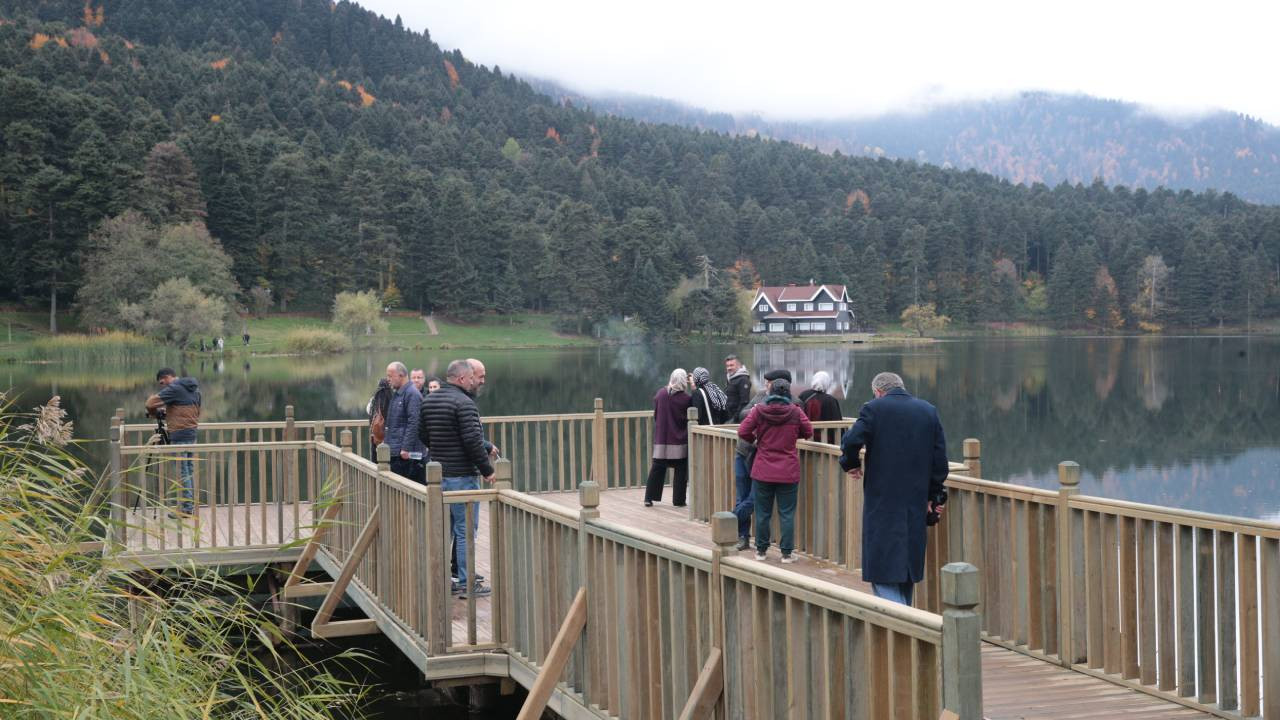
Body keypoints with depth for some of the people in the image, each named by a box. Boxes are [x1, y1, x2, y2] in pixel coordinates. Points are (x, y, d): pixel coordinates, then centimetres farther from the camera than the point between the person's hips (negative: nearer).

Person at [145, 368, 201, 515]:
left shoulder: (174, 389, -11)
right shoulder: (194, 389, 14)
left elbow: (151, 403, -16)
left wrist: (154, 413, 6)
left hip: (179, 436, -8)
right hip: (192, 434, 8)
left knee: (182, 471, -4)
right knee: (189, 470, 13)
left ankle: (187, 508, -3)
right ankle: (192, 505, 15)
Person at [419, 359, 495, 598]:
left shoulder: (429, 400, 10)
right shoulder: (463, 403, -17)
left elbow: (422, 434, 18)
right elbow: (473, 441, -20)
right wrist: (487, 469, -12)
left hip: (438, 473, 8)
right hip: (462, 475, -8)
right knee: (465, 530, -2)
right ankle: (466, 583, 0)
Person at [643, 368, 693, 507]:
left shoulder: (660, 393, -3)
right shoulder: (686, 398, -13)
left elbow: (655, 414, 8)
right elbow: (690, 418, -3)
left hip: (661, 438, 3)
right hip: (679, 440, -3)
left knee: (657, 468, 9)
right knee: (680, 470, 8)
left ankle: (649, 498, 7)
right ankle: (678, 500, 8)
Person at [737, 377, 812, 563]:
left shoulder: (759, 410, -6)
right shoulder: (795, 412, -6)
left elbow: (743, 432, -6)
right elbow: (808, 432, 5)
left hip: (763, 471, 1)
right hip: (788, 472, -1)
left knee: (763, 513, 10)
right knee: (787, 513, 6)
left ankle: (761, 550, 18)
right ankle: (786, 553, 7)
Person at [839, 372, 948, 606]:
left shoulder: (874, 409, -5)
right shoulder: (929, 411, 8)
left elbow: (851, 441, -17)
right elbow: (940, 458, 7)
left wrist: (851, 464, 4)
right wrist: (934, 496, 14)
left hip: (882, 501, -5)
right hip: (916, 502, 5)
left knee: (883, 570, -4)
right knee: (907, 569, 17)